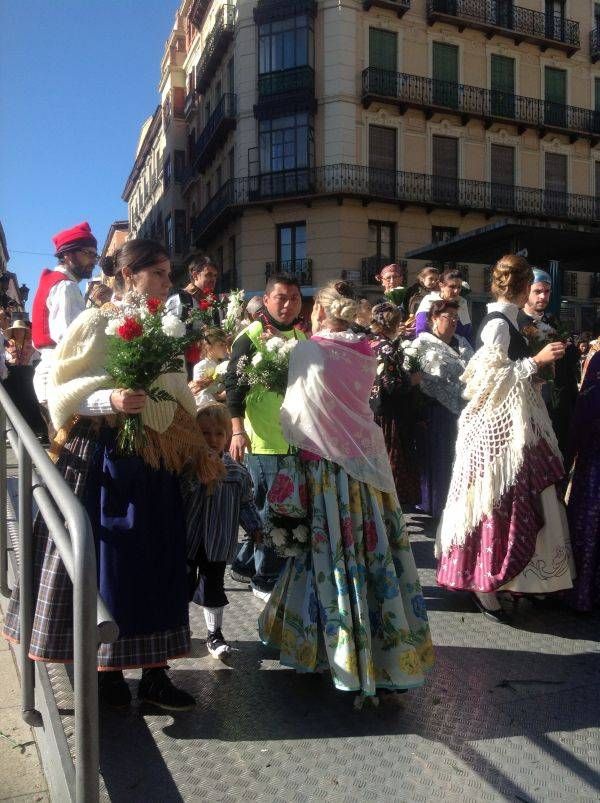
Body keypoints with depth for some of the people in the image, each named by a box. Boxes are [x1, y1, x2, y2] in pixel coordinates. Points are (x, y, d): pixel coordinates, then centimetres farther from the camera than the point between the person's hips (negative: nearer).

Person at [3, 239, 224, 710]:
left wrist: (200, 454, 12)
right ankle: (106, 670, 23)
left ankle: (154, 673, 19)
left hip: (156, 463, 5)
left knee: (156, 563, 7)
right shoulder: (95, 324, -5)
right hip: (104, 459, -5)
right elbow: (64, 393, -7)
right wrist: (110, 400, -24)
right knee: (105, 562, 5)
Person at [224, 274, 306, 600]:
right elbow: (234, 384, -13)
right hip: (264, 439, -7)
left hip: (295, 437, 7)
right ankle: (266, 579, 14)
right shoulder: (251, 336, -9)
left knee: (269, 506, 15)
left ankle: (244, 563, 32)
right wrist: (238, 430, -21)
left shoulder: (302, 337, 12)